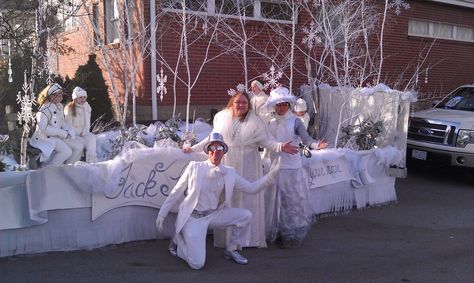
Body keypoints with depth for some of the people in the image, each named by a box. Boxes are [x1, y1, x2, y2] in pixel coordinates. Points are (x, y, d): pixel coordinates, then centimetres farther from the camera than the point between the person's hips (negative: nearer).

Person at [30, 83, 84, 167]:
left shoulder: (59, 106, 9)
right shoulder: (44, 110, -18)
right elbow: (43, 128, -24)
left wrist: (69, 130, -4)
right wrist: (63, 133, -22)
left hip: (59, 136, 9)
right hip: (46, 138, -9)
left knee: (79, 146, 1)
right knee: (66, 151, -27)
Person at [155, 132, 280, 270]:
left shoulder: (229, 173, 1)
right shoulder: (194, 167, -10)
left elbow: (252, 188, 1)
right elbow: (176, 192, -3)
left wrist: (270, 175, -12)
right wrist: (161, 214, -1)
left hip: (213, 215, 5)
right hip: (193, 217, -4)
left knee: (245, 215, -11)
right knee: (197, 264, -18)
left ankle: (230, 250, 11)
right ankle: (178, 241, 16)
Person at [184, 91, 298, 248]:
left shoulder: (255, 122, -3)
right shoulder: (221, 118, 4)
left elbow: (267, 141, -6)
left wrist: (280, 147, -24)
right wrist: (194, 148, 14)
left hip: (248, 169, -2)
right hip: (226, 166, 2)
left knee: (248, 199, 0)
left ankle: (250, 237, 10)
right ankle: (226, 238, 15)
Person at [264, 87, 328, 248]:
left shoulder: (295, 122, -3)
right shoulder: (271, 123, 9)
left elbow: (306, 138, -17)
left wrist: (316, 145, -36)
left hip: (292, 168, -4)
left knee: (293, 201, 1)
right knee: (275, 201, 8)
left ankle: (292, 236, 11)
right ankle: (275, 233, 20)